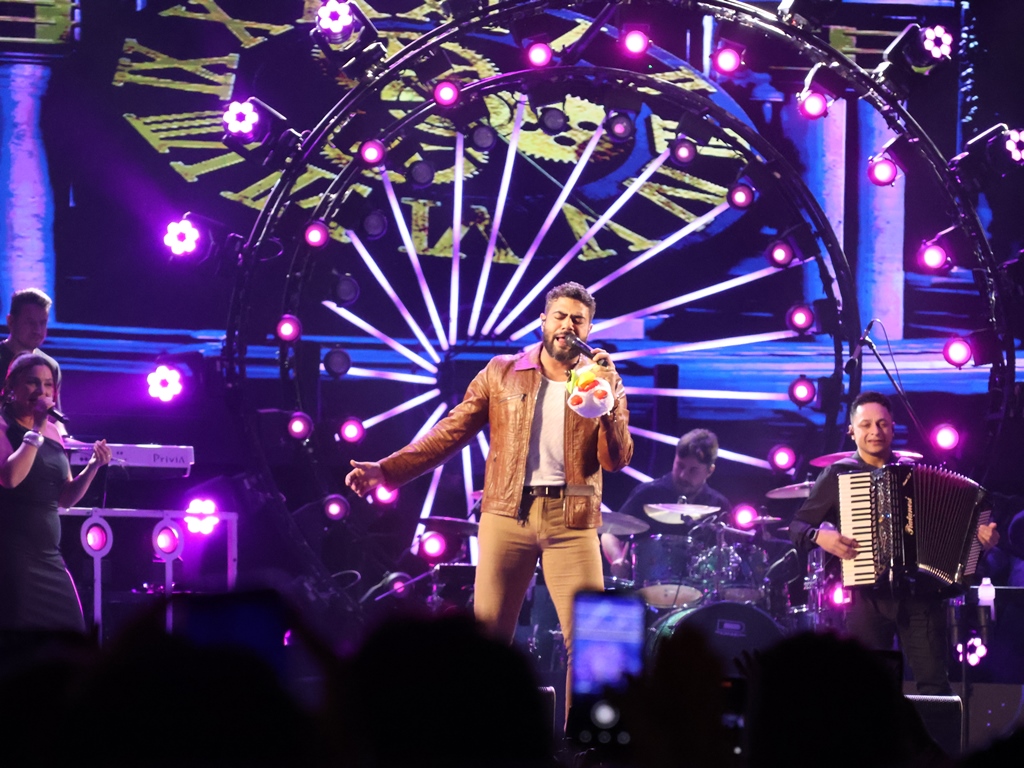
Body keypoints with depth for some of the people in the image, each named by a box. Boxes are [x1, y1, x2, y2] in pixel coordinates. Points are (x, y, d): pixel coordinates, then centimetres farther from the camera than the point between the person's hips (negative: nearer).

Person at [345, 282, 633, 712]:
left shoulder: (604, 384, 9)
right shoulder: (502, 374, 10)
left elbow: (616, 460, 0)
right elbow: (451, 433, 7)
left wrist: (609, 398, -14)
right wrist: (386, 471, -2)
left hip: (571, 520, 0)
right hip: (507, 513, 0)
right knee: (487, 635, -1)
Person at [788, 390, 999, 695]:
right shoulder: (837, 475, 5)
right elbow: (798, 526, 6)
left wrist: (981, 536, -1)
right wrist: (820, 536, -15)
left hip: (920, 597, 1)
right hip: (869, 597, -1)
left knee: (934, 682, -5)